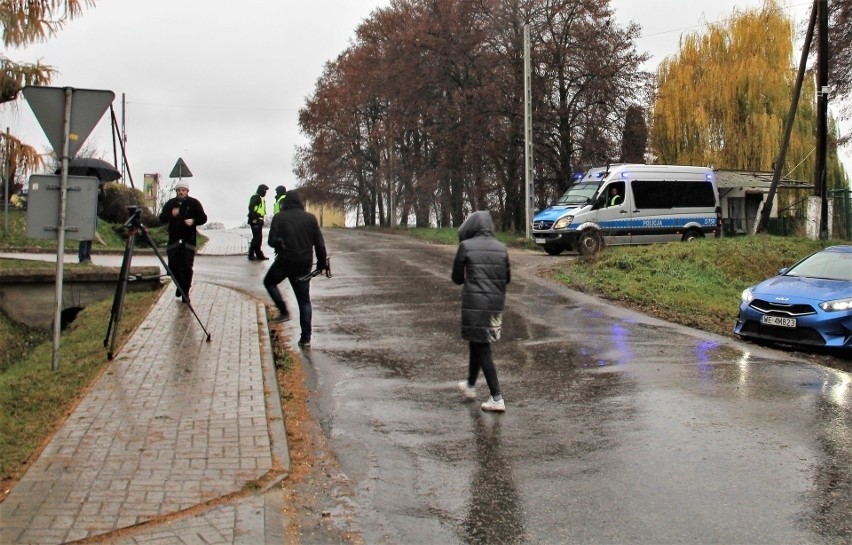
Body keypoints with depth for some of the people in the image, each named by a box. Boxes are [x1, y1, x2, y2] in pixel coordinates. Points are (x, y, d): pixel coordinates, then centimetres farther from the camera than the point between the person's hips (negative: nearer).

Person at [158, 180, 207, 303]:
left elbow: (203, 218, 2)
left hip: (188, 240, -3)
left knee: (186, 267, -7)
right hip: (173, 240, 3)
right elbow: (162, 219, 5)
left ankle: (185, 292, 2)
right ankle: (180, 285, 29)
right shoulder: (170, 203, 8)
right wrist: (171, 214, -16)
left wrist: (193, 221, -18)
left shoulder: (194, 203, 2)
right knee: (173, 266, 4)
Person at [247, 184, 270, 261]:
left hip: (259, 221, 10)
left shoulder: (261, 198, 21)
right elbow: (251, 207, -20)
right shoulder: (256, 197, -9)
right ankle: (251, 255, -6)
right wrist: (253, 218, -23)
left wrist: (261, 220, 13)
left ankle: (259, 255, 14)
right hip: (255, 221, -10)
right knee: (256, 238, -9)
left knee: (259, 238, 11)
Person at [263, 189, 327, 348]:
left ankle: (284, 311, 11)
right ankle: (306, 337, 3)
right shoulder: (310, 218, 3)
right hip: (304, 264, 3)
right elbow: (319, 243, 3)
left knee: (269, 282, 26)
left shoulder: (279, 217, -3)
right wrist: (321, 263, 11)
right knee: (304, 301, 8)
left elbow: (272, 240, -8)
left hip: (284, 261, -2)